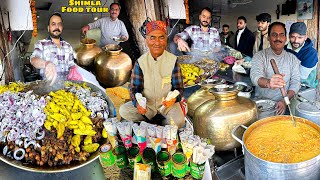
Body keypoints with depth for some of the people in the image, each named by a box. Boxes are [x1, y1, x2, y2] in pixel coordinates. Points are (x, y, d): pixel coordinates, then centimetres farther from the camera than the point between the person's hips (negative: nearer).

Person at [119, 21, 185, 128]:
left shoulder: (173, 61, -9)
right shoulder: (141, 62, -6)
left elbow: (178, 88, -7)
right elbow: (135, 88, -6)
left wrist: (174, 98, -31)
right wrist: (137, 103, -28)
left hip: (167, 103, -1)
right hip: (146, 103, 1)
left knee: (179, 121, -28)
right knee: (123, 111, -20)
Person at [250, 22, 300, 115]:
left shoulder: (292, 58, 9)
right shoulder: (259, 56, -1)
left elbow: (295, 82, 3)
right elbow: (255, 76, -19)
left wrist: (285, 100, -15)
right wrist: (268, 83, -42)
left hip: (282, 105, 2)